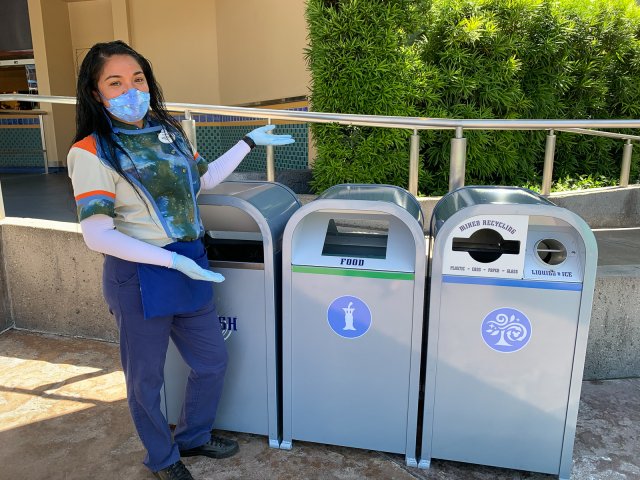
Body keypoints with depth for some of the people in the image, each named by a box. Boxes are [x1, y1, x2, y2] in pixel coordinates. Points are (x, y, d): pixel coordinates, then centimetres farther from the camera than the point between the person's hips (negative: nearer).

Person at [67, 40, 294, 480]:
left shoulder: (168, 130, 5)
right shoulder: (92, 153, -15)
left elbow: (205, 179, 19)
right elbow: (98, 236, -19)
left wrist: (249, 142, 16)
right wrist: (173, 261, -24)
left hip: (191, 264, 7)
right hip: (140, 276, -6)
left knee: (213, 361, 18)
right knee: (147, 377, 13)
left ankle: (193, 436, 45)